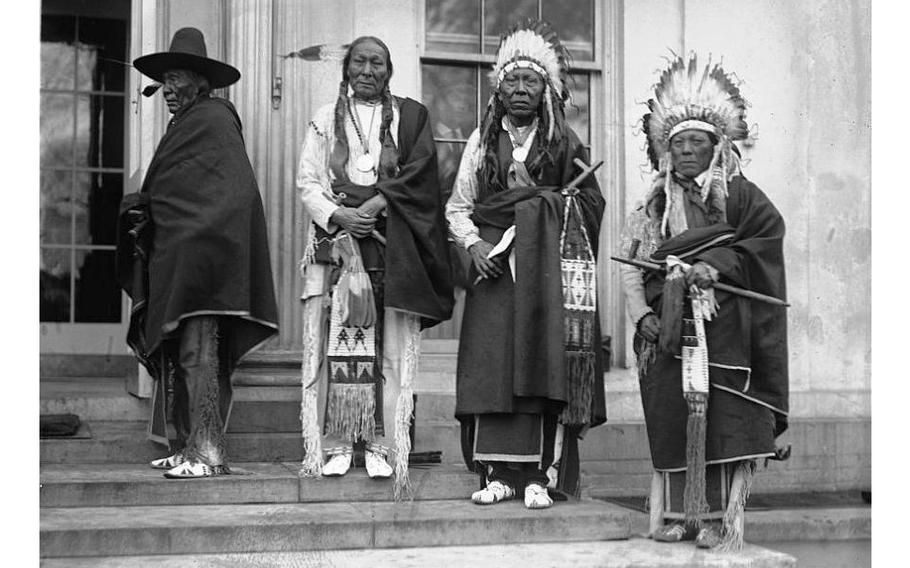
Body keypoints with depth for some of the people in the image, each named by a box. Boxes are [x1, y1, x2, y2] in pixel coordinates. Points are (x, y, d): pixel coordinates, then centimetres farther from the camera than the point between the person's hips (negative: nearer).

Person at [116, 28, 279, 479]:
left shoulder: (213, 119, -6)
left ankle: (208, 452, -11)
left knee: (197, 351, -12)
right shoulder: (184, 125, 22)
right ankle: (192, 446, 13)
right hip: (175, 261, 10)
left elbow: (234, 191, -16)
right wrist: (140, 207, 6)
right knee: (181, 353, 9)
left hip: (201, 252, -10)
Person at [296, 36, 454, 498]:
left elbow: (417, 174, 0)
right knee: (337, 340, -5)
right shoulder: (325, 119, 14)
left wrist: (377, 203, -14)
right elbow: (307, 182, 7)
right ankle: (336, 444, -1)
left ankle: (382, 444, 0)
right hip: (336, 240, 0)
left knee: (392, 346, -5)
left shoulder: (409, 117, 13)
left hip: (392, 244, 0)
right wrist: (338, 215, -11)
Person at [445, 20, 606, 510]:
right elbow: (458, 206, 10)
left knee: (544, 365, -7)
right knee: (491, 363, -6)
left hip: (548, 268, -1)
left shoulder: (565, 142, 10)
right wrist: (473, 243, -7)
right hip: (494, 266, 1)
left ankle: (540, 476, -4)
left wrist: (545, 206, -9)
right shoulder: (483, 139, 12)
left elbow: (590, 205, 8)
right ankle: (497, 474, -2)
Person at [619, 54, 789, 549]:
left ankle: (721, 521, -6)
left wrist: (714, 265, -16)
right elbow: (629, 264, 10)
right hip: (667, 331, 3)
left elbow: (767, 237, -6)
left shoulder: (740, 195, 7)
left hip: (725, 330, -3)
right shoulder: (651, 205, 16)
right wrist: (642, 315, -4)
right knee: (672, 419, -1)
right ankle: (675, 517, 5)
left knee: (723, 418, -8)